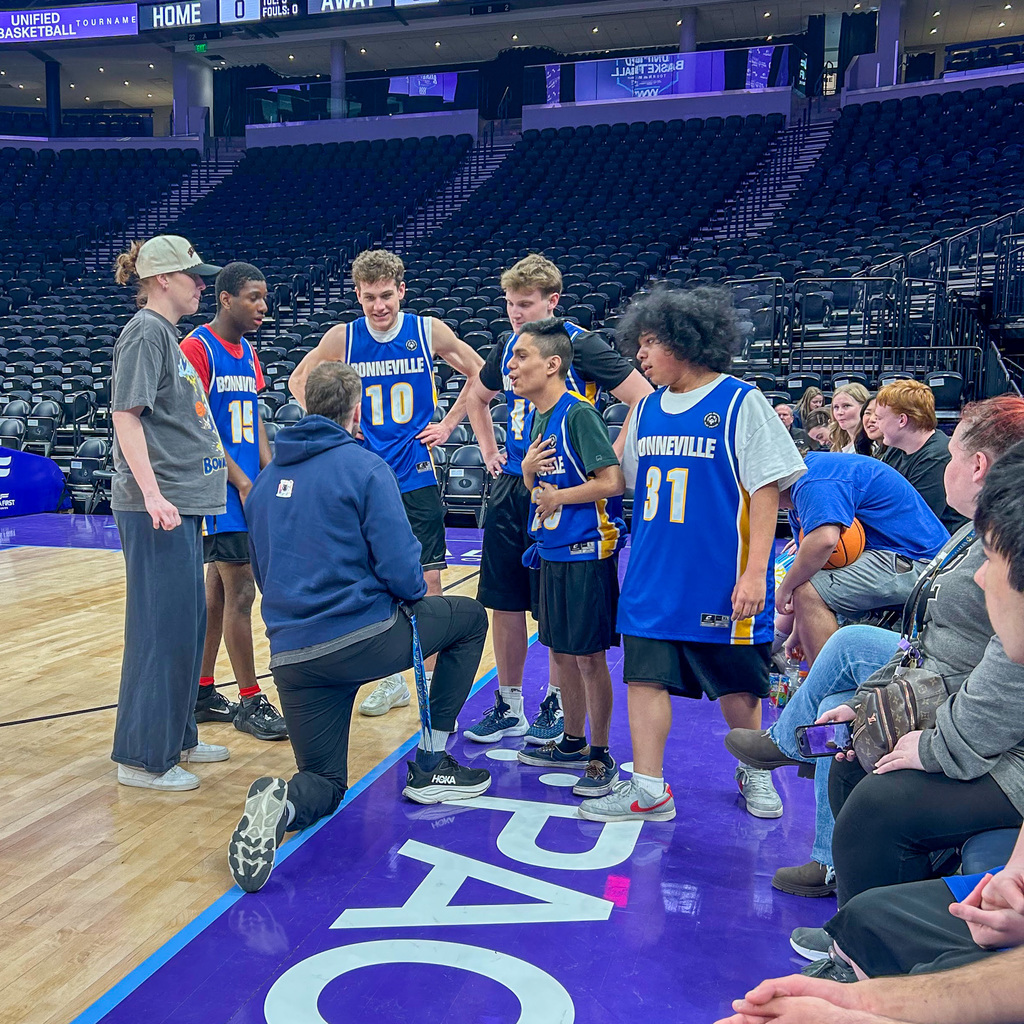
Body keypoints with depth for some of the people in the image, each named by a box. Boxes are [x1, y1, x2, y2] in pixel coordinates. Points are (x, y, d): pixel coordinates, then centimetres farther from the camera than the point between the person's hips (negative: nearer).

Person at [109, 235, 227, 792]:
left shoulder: (168, 334, 18)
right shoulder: (145, 331, -9)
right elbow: (126, 415, -18)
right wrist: (152, 494, -25)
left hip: (183, 504, 10)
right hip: (158, 509, -10)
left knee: (187, 624, 15)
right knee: (162, 627, -5)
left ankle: (176, 737, 27)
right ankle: (142, 757, 6)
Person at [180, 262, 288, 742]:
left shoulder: (247, 351, 15)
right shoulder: (197, 347, -10)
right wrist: (241, 482, -16)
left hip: (247, 486, 8)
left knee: (218, 591, 13)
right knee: (240, 593, -5)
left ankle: (201, 693, 22)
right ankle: (250, 702, 5)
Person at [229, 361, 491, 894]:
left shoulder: (267, 477, 12)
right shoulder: (365, 467, -8)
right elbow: (400, 568, -14)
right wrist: (416, 592, 8)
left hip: (290, 653, 6)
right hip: (364, 638, -6)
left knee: (325, 783, 20)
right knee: (469, 617, 21)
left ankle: (280, 801, -18)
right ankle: (429, 766, 21)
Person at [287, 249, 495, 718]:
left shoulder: (429, 331, -3)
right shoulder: (342, 338, -1)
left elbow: (478, 374, 10)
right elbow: (299, 380, 14)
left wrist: (447, 423, 2)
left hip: (417, 477, -1)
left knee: (427, 581, -2)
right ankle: (390, 680, 23)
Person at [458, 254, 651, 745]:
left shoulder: (580, 345, -10)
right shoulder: (508, 347, 9)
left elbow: (644, 399, -14)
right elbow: (476, 395, 29)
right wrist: (488, 449, 18)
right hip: (510, 487, 6)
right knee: (504, 602, 9)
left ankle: (558, 706, 20)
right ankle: (509, 706, 23)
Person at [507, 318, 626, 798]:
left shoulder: (578, 413, -15)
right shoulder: (538, 416, 11)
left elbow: (611, 482, -22)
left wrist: (558, 497, -11)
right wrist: (528, 469, -4)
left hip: (586, 552, -9)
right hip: (552, 551, 9)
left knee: (589, 657, 0)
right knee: (560, 651, 16)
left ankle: (601, 756, 14)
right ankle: (573, 742, 32)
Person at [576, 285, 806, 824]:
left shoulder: (741, 403, -6)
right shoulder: (647, 408, 10)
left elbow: (766, 490, -9)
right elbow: (624, 478, 21)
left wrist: (755, 572, -15)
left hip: (721, 580, -5)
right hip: (652, 576, 5)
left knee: (737, 685, 8)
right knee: (645, 676, 2)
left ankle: (754, 772, 32)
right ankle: (648, 789, 13)